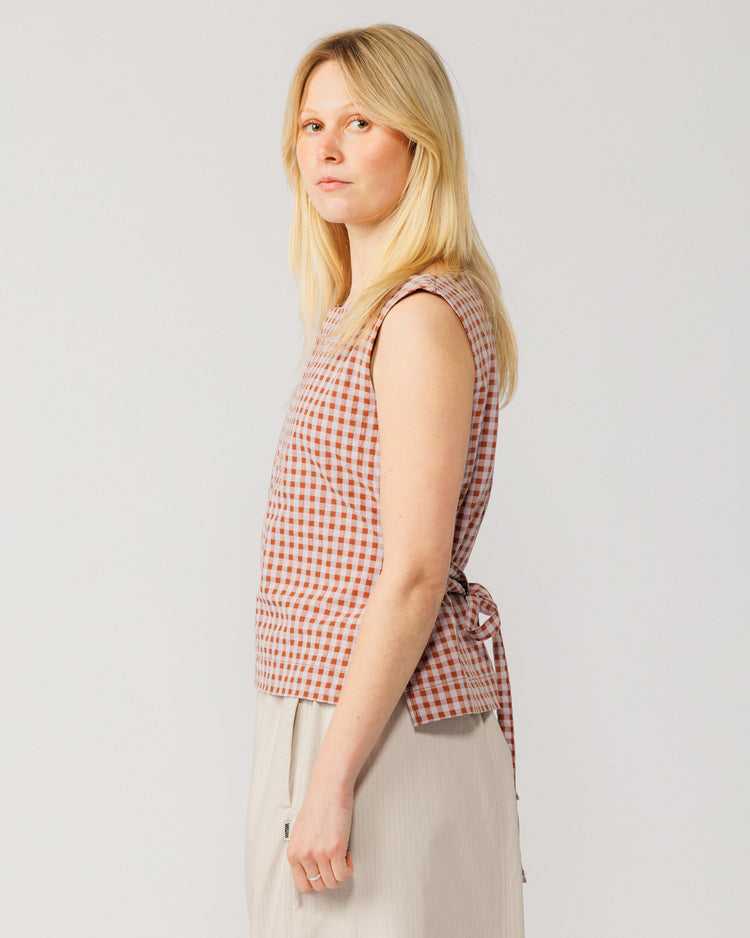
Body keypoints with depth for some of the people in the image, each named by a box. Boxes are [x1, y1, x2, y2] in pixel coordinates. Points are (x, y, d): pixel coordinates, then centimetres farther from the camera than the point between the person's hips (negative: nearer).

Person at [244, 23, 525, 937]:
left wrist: (331, 781, -21)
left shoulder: (422, 315, -16)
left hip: (385, 727, -9)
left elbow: (413, 575, -21)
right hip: (330, 712, 9)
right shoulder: (358, 310, 12)